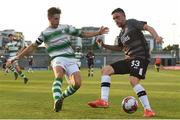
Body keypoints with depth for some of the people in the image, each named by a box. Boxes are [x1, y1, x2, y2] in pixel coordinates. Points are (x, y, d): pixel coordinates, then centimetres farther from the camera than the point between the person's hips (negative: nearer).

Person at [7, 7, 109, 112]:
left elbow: (82, 34, 18)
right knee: (59, 75, -37)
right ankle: (57, 101, -51)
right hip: (58, 59, -3)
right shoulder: (45, 33, 6)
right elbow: (33, 46, 6)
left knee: (77, 83, -17)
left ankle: (62, 97, 10)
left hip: (70, 59, 3)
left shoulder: (65, 28, 14)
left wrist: (98, 33, 11)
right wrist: (18, 57, -1)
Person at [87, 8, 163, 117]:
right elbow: (119, 48, 35)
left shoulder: (132, 23, -1)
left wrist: (156, 37, -33)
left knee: (133, 81, -29)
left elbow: (148, 27, -13)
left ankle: (148, 110, -24)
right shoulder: (122, 33, 21)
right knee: (106, 70, 2)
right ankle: (104, 101, -9)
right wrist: (104, 45, 22)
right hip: (129, 58, 9)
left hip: (140, 56, -9)